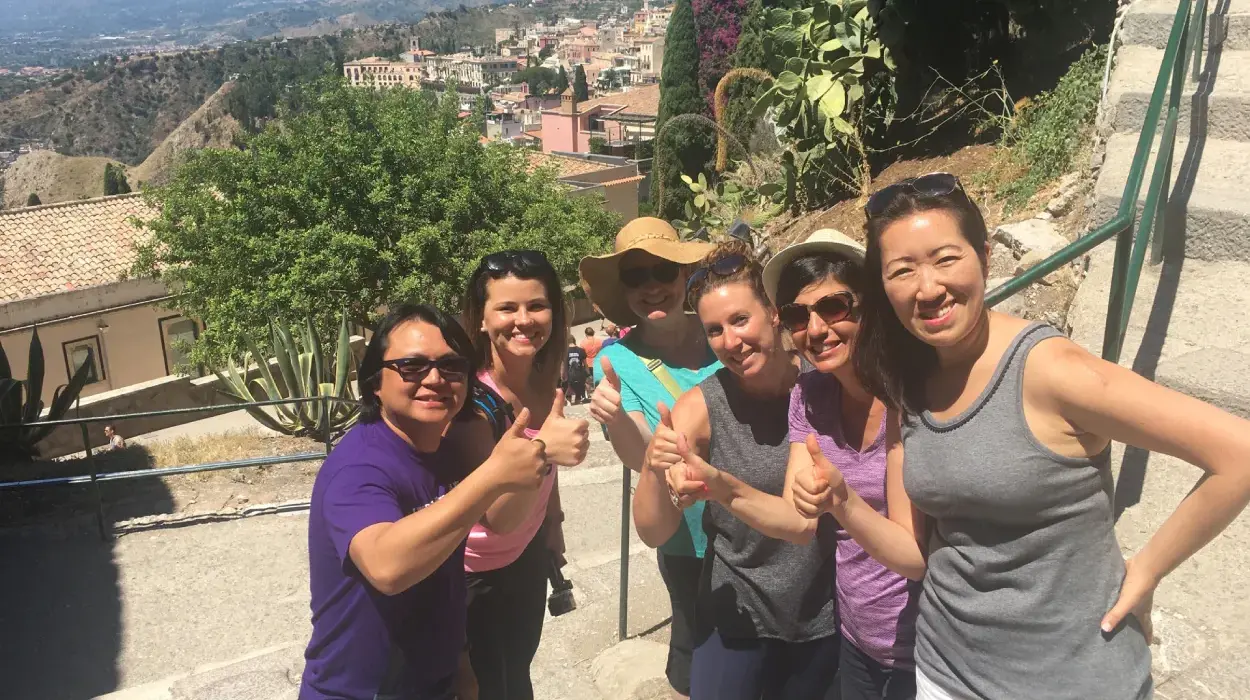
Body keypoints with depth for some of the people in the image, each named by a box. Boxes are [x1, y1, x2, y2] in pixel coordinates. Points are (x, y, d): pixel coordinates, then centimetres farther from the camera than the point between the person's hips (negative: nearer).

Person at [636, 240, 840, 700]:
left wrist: (722, 486, -26)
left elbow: (811, 519, -9)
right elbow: (653, 533, -13)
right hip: (737, 619, -1)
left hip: (824, 616, 1)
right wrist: (653, 468, -34)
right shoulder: (701, 407, -14)